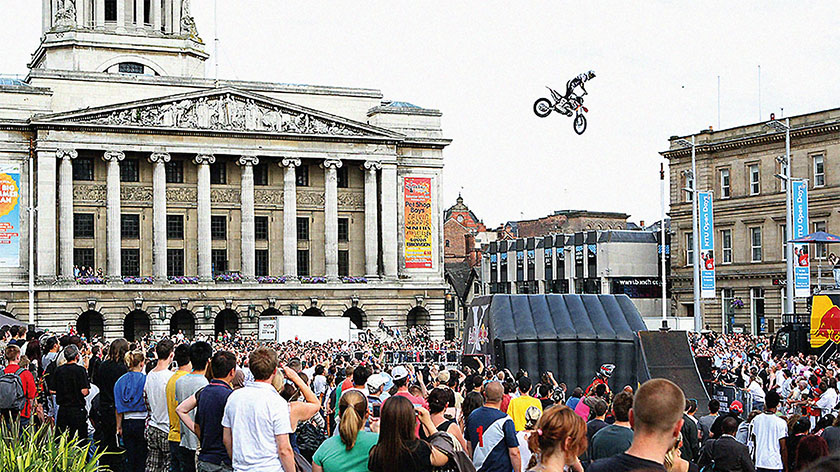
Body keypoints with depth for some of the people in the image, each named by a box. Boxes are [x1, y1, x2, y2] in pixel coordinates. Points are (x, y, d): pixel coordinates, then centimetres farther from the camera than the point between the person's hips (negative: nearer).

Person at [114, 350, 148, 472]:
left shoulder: (121, 380, 3)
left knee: (130, 459, 10)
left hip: (127, 423, 4)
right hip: (142, 422, -4)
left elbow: (118, 407, 5)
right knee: (141, 460, 3)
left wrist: (119, 426, 11)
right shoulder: (145, 380, -9)